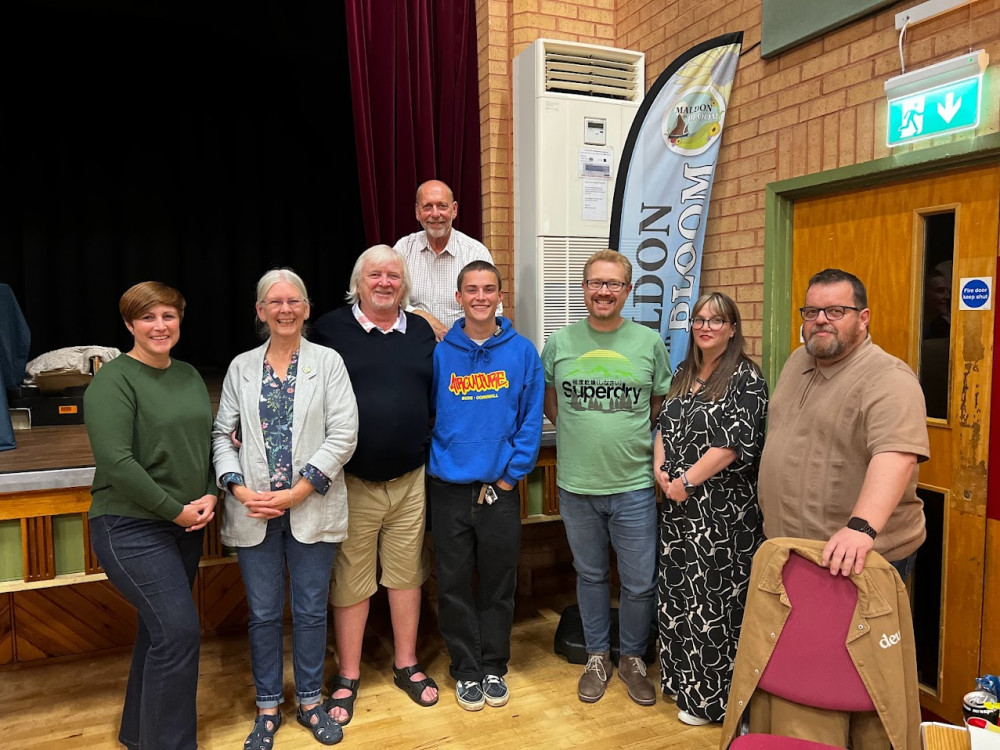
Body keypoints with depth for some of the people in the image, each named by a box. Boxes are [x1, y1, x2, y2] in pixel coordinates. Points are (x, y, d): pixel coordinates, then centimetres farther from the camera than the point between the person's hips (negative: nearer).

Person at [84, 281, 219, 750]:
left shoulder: (189, 376, 10)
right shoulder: (113, 380, -12)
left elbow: (209, 441, 12)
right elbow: (116, 461, -20)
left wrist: (211, 495, -3)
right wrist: (175, 510, -16)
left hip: (186, 525, 7)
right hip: (132, 527, -7)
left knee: (158, 628, 16)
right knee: (179, 630, -12)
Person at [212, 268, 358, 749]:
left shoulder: (328, 362, -1)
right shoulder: (241, 367, 7)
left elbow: (343, 434, -8)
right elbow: (222, 433, 6)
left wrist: (298, 491, -14)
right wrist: (238, 488, -10)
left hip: (311, 509, -1)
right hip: (254, 511, 2)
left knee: (310, 611, 10)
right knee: (264, 614, 12)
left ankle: (309, 701, 31)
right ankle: (268, 708, 31)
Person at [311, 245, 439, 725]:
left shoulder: (421, 331, 8)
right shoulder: (331, 329, -2)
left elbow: (436, 397, 13)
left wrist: (433, 454, 8)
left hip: (411, 479, 3)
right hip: (352, 481, -3)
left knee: (407, 573, 13)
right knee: (350, 579, 8)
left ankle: (407, 664, 31)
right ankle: (348, 675, 27)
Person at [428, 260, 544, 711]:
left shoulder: (522, 352, -2)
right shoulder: (440, 353, -1)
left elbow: (531, 419, -4)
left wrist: (511, 473, -9)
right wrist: (436, 464, -4)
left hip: (501, 488, 0)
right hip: (449, 488, 1)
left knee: (498, 584, 13)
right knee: (454, 585, 11)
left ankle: (494, 666, 32)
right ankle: (465, 669, 29)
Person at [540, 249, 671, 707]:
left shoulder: (649, 342, -1)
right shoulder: (559, 342, 0)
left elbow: (663, 406, 9)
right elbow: (549, 401, 13)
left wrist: (654, 455, 1)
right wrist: (578, 436, 3)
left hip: (634, 485, -1)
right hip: (576, 485, 1)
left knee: (640, 583, 8)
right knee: (590, 575, 17)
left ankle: (632, 657, 33)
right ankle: (597, 656, 37)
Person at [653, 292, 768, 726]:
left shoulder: (745, 379, -10)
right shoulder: (683, 375, 12)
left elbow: (734, 443, -18)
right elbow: (664, 426, 15)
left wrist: (686, 482, -17)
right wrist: (660, 469, -2)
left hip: (722, 508, -7)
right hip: (678, 506, 7)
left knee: (713, 595, 1)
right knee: (677, 589, 15)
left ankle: (711, 696, 18)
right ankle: (681, 678, 32)